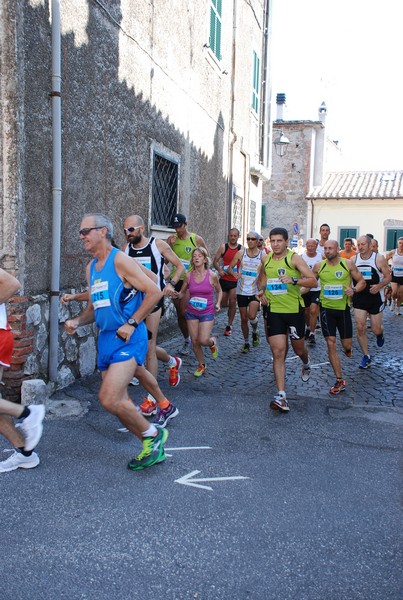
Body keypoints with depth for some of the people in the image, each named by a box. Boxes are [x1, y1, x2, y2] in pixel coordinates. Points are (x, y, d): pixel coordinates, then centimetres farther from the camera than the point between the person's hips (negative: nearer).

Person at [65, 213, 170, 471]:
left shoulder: (120, 260, -10)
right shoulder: (91, 267, 15)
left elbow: (154, 292, -15)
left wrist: (131, 323, -17)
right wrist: (77, 321, 3)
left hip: (128, 339, -9)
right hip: (106, 339, 9)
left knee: (109, 399, -17)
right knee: (120, 402, 11)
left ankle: (153, 434, 6)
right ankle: (153, 449, 26)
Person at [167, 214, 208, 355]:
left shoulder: (197, 239, -3)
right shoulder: (171, 239, 4)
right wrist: (170, 245, -12)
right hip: (176, 279, 4)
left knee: (184, 311, -15)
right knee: (179, 313, 10)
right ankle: (186, 340, 26)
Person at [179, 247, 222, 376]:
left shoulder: (211, 276, -9)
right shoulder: (188, 276, -5)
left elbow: (219, 291, 7)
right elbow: (182, 292, 7)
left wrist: (218, 303, -8)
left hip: (207, 313, -2)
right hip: (191, 312, 3)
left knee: (203, 340, -15)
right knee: (195, 342, 5)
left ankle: (213, 342, 23)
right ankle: (201, 365, 28)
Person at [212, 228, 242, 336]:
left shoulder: (241, 249, -1)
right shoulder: (223, 247, 0)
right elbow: (215, 261, 1)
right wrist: (219, 270, -17)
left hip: (235, 280, -2)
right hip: (224, 279, 2)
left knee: (232, 303, -3)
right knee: (223, 304, 9)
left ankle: (229, 326, 10)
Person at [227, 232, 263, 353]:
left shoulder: (263, 256, -5)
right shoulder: (241, 253, -2)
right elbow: (230, 267, 3)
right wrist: (234, 273, -19)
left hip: (255, 291, -2)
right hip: (242, 291, 2)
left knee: (252, 316, -19)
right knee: (244, 318, 9)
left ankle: (255, 332, 15)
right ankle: (246, 342, 27)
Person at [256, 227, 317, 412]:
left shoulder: (294, 258, -10)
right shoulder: (265, 259, 4)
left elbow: (313, 281, -16)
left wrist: (294, 280, -32)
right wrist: (261, 290, 6)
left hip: (294, 310, -2)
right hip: (273, 310, 2)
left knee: (298, 348, 15)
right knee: (278, 353, -5)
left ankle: (306, 363, 53)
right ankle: (281, 396, -7)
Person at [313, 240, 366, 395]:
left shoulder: (348, 264, -6)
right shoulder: (318, 266, -2)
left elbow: (361, 282, 1)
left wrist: (353, 290, -19)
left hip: (343, 308, 0)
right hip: (326, 308, 1)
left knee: (346, 344, 6)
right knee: (331, 344, -4)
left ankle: (347, 347, 48)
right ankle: (340, 380, 6)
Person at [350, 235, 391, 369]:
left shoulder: (379, 259, -8)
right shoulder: (353, 260, -1)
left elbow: (388, 277, -3)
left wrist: (379, 286, -20)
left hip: (375, 297, -2)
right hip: (359, 297, 2)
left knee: (376, 329, 4)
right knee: (360, 328, -4)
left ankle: (380, 334, 43)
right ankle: (366, 356, 11)